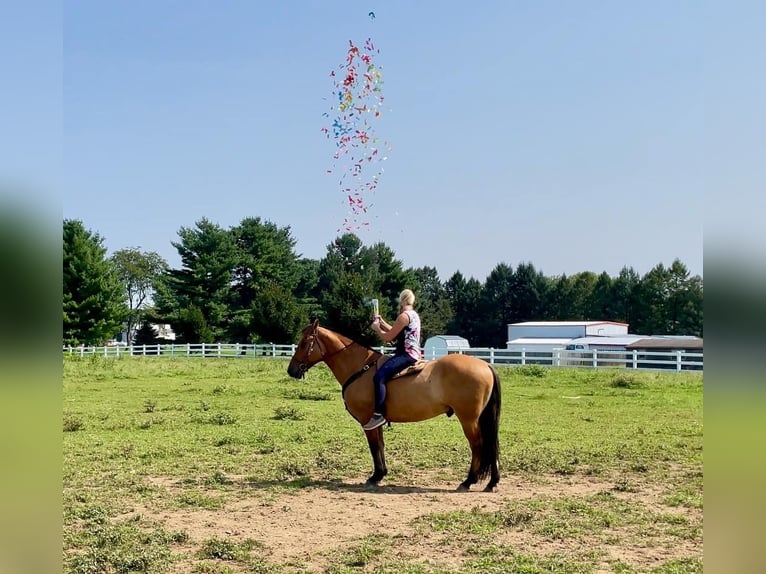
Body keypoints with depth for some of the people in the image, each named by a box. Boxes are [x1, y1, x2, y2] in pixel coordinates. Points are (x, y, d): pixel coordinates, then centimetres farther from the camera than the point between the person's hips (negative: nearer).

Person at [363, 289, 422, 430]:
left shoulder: (404, 316, -13)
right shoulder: (413, 315, 18)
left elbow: (388, 338, -11)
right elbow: (396, 333, 27)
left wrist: (376, 328, 6)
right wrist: (382, 323, 26)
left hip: (407, 355, -11)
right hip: (412, 353, 11)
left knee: (379, 376, -25)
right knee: (382, 375, 21)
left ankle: (378, 414, -31)